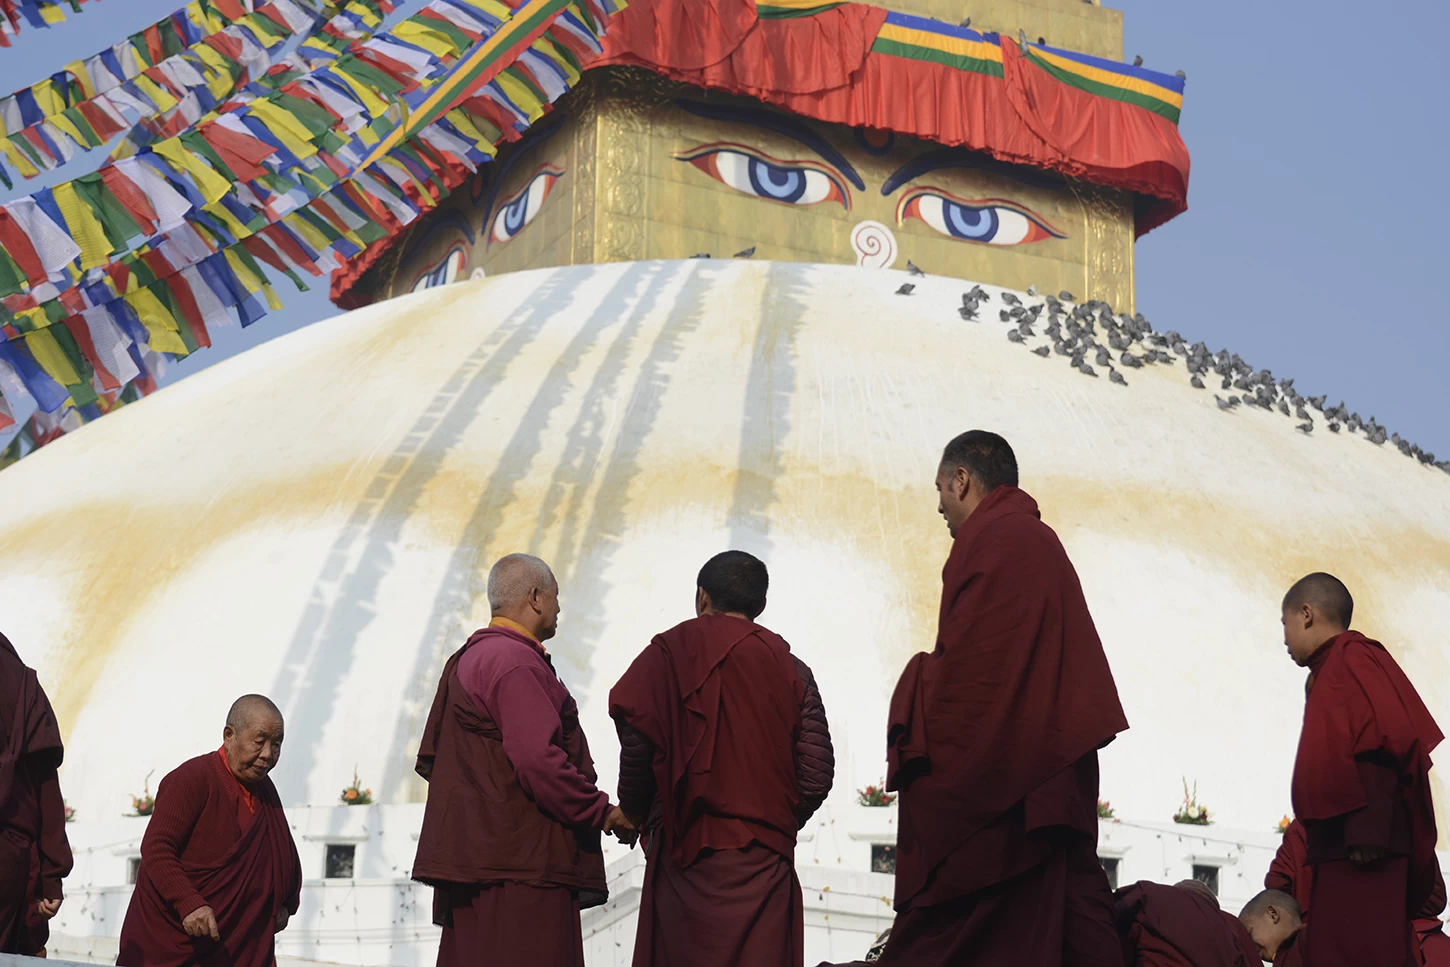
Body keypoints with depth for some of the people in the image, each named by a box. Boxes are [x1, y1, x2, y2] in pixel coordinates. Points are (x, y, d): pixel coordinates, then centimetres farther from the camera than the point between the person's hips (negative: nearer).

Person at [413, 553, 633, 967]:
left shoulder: (466, 660, 19)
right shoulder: (516, 662, -13)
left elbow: (430, 758, 22)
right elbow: (538, 759, -23)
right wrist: (601, 812, -12)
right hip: (520, 860, -10)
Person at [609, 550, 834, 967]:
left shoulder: (668, 653, 1)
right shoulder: (790, 669, 6)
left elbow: (636, 744, -9)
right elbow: (817, 772, 0)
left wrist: (637, 816, 9)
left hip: (684, 854, -1)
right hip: (764, 859, 2)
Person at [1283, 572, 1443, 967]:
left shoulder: (1350, 657, -4)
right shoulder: (1332, 670, 23)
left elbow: (1390, 735, -17)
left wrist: (1368, 828, -23)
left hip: (1363, 848, -10)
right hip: (1343, 851, 10)